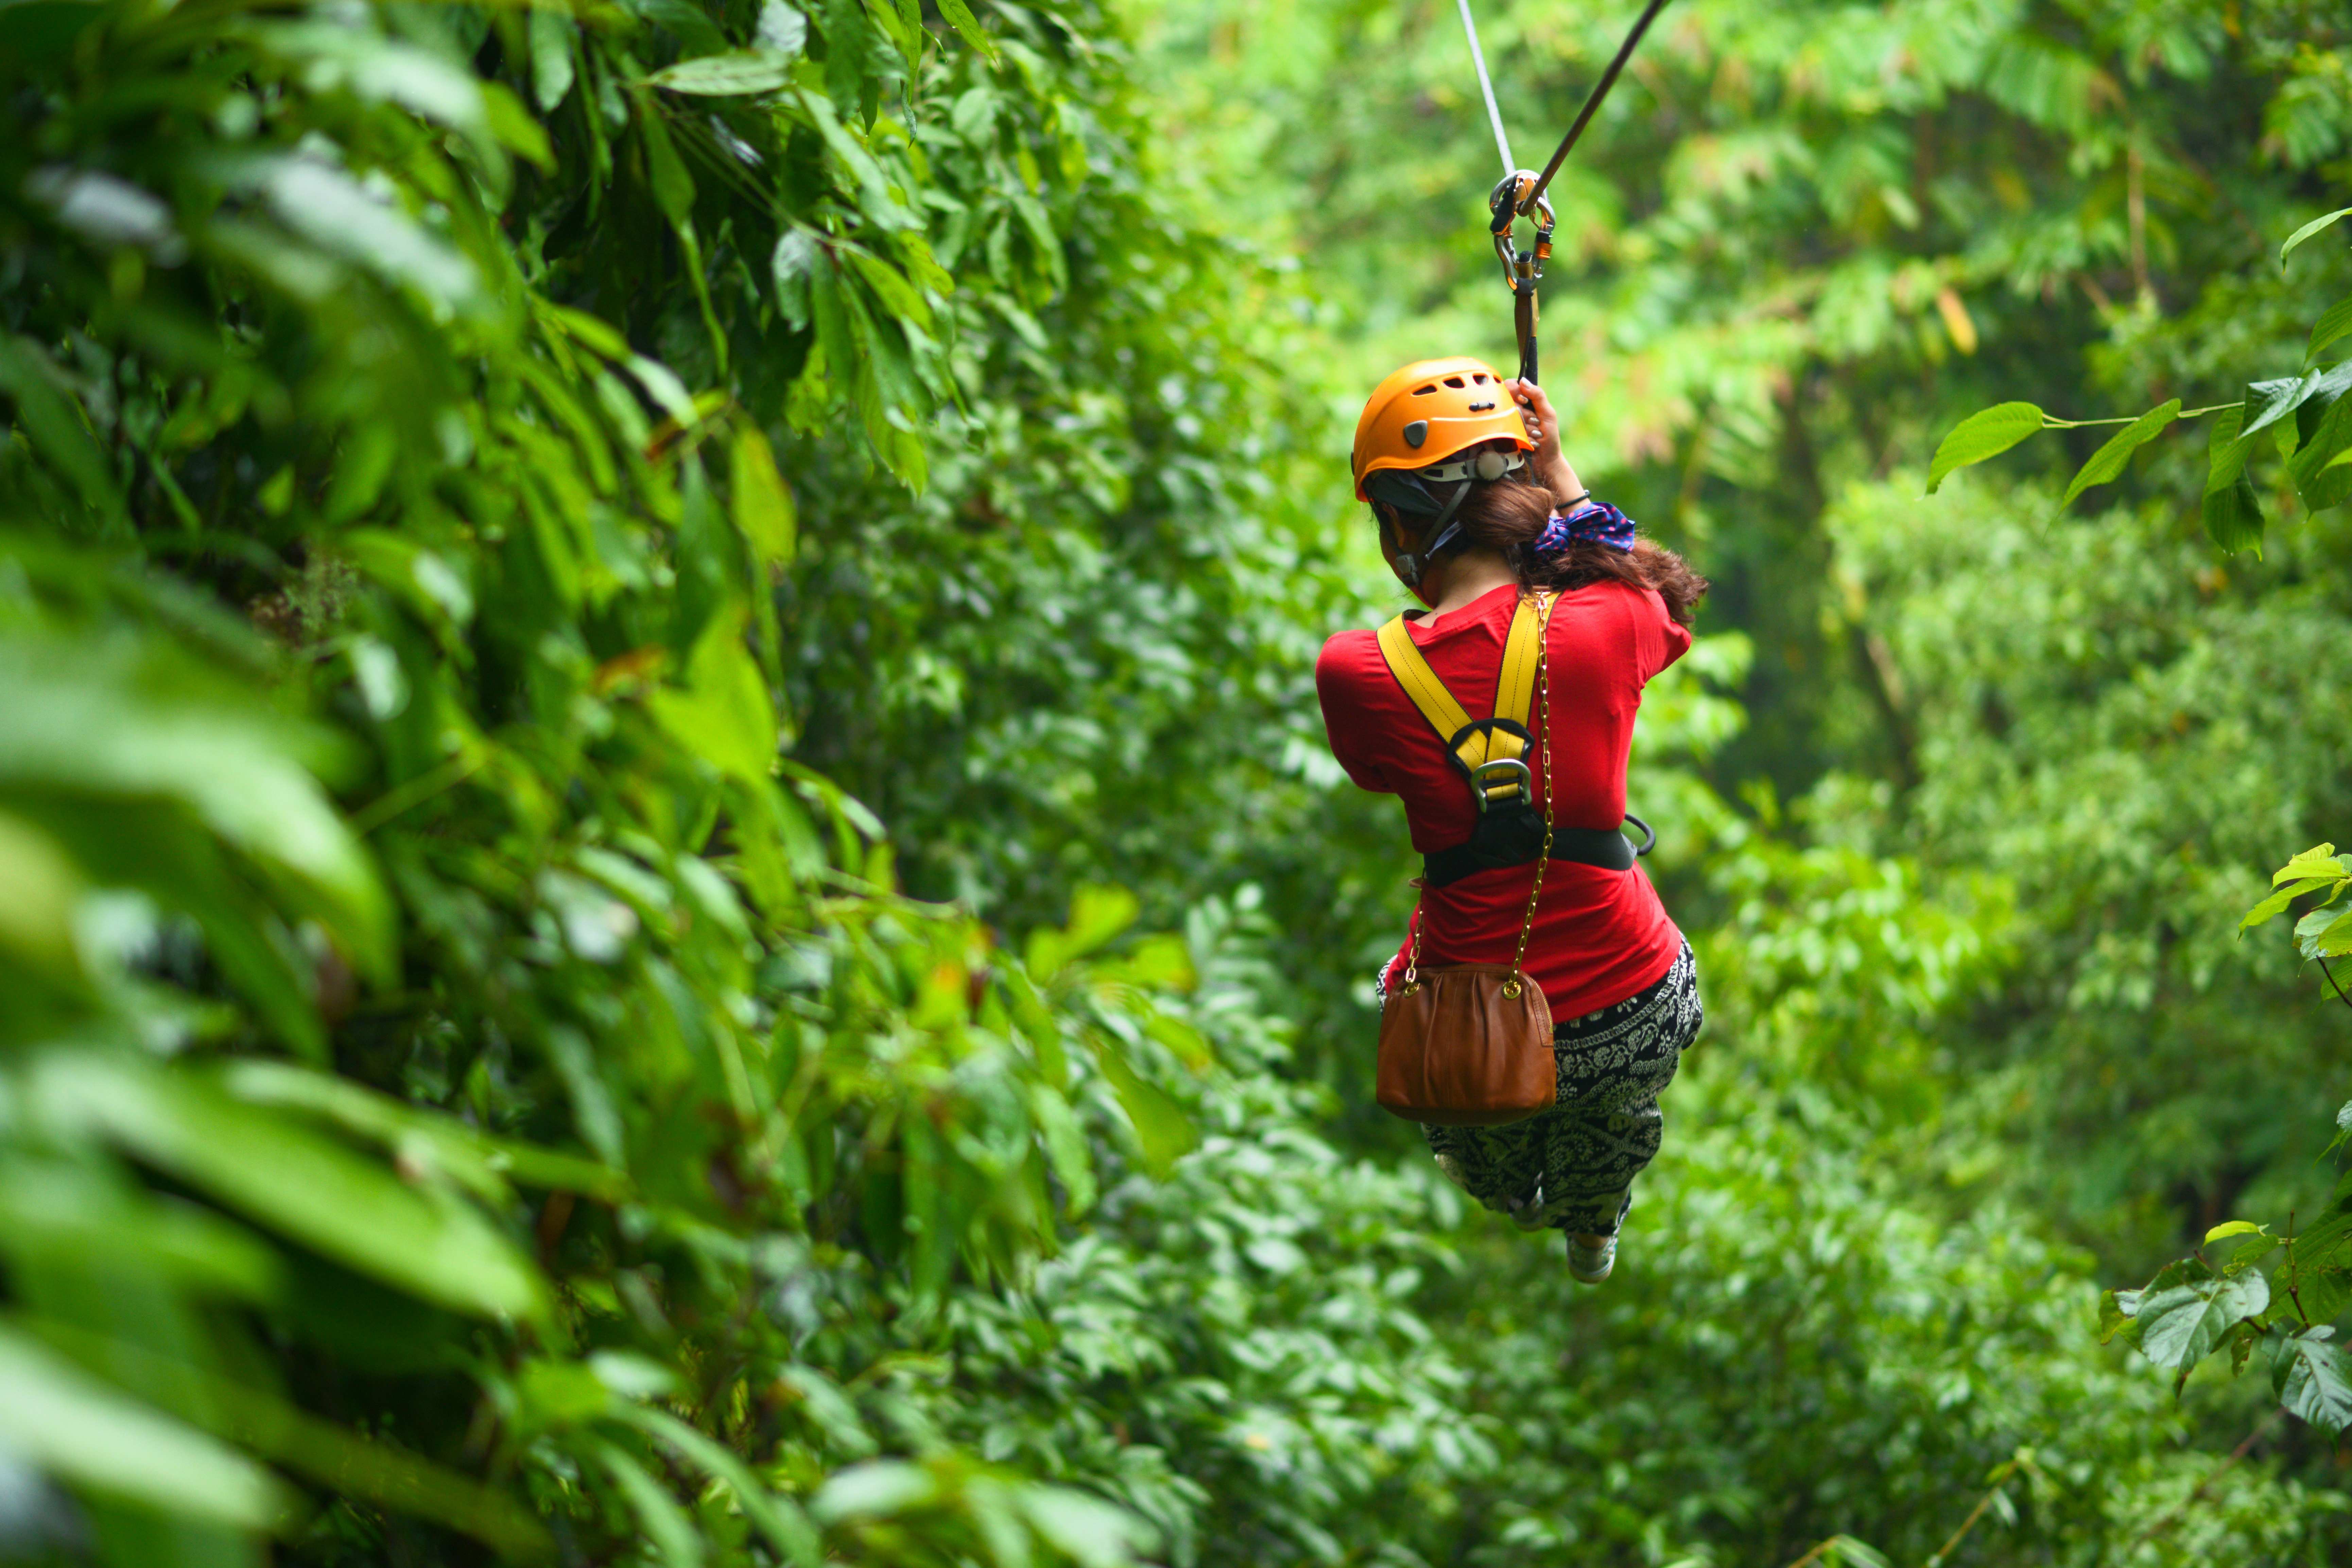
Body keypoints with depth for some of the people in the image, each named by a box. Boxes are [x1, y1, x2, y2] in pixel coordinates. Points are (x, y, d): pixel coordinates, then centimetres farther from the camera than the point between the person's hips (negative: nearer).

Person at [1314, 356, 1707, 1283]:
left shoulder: (1356, 673, -18)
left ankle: (1512, 1197, 69)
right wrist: (1560, 474, 13)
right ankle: (1593, 1227, 68)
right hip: (1632, 1021, 1)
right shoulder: (1608, 624, -15)